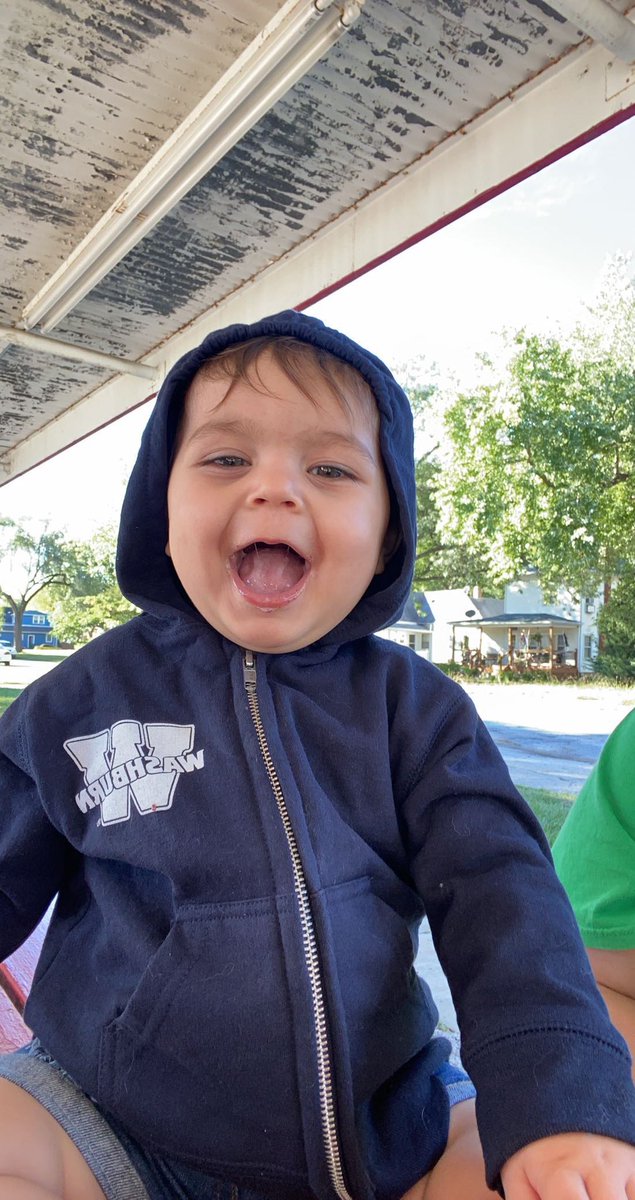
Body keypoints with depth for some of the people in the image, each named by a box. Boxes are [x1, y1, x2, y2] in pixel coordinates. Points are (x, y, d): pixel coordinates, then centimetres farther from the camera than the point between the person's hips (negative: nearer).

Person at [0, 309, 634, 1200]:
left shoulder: (415, 706, -5)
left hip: (384, 1122, 2)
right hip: (112, 1124, 0)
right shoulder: (81, 702, -5)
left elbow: (496, 890, -11)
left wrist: (559, 1102, -23)